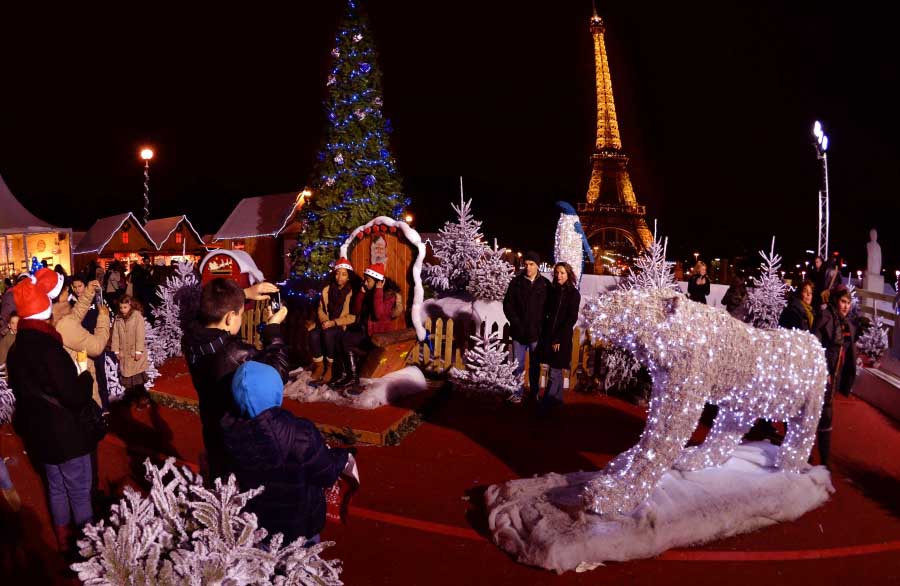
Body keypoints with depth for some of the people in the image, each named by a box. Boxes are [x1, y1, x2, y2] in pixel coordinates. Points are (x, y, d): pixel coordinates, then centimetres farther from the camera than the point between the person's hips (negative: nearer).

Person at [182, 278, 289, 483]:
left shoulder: (191, 337, -17)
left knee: (218, 477, 29)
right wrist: (273, 328, -17)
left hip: (213, 431, 6)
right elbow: (279, 372, -23)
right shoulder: (239, 356, -38)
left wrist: (244, 294, 1)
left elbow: (215, 309, 4)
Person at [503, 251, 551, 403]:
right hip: (519, 332, 0)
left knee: (535, 365, 11)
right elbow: (507, 304, 1)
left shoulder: (545, 284, 0)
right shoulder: (516, 282, 0)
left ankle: (534, 392, 22)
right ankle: (517, 393, 15)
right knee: (518, 365, 6)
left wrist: (542, 326, -6)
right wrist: (516, 323, -8)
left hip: (537, 332, 0)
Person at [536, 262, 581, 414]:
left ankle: (545, 405, -3)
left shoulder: (573, 294, -6)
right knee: (556, 369, 15)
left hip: (562, 337, -5)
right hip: (548, 335, 5)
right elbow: (546, 312, 12)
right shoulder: (552, 290, 7)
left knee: (554, 372, -5)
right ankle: (557, 399, 27)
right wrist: (543, 332, 1)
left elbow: (572, 319, -10)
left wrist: (558, 338, -13)